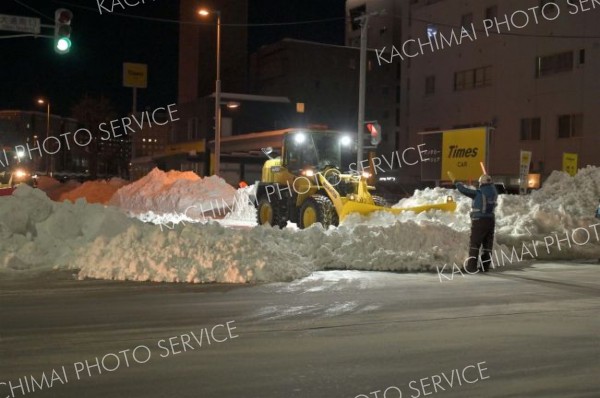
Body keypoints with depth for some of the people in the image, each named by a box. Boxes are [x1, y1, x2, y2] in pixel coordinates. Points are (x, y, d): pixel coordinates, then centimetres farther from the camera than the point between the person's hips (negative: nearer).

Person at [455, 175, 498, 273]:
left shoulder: (478, 193, -10)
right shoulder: (494, 193, 6)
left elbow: (463, 190, -6)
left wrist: (459, 184, 12)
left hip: (479, 221, -6)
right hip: (491, 220, 6)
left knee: (474, 244, -3)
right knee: (488, 244, 11)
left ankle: (472, 266, -7)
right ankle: (485, 266, 14)